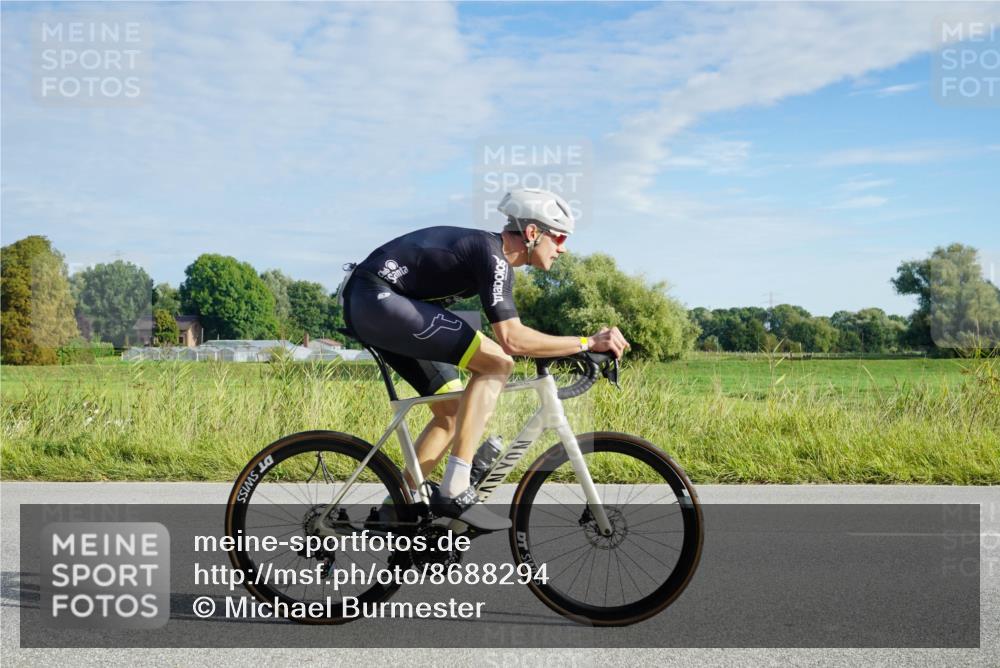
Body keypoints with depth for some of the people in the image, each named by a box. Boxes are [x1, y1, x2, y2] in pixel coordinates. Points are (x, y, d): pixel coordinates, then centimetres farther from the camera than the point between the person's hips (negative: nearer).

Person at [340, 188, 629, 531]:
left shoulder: (495, 255, 14)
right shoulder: (492, 254, -16)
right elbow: (511, 337, -26)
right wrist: (587, 342, -23)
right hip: (378, 299, -10)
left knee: (452, 412, 11)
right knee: (496, 362, -17)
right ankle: (454, 491, -18)